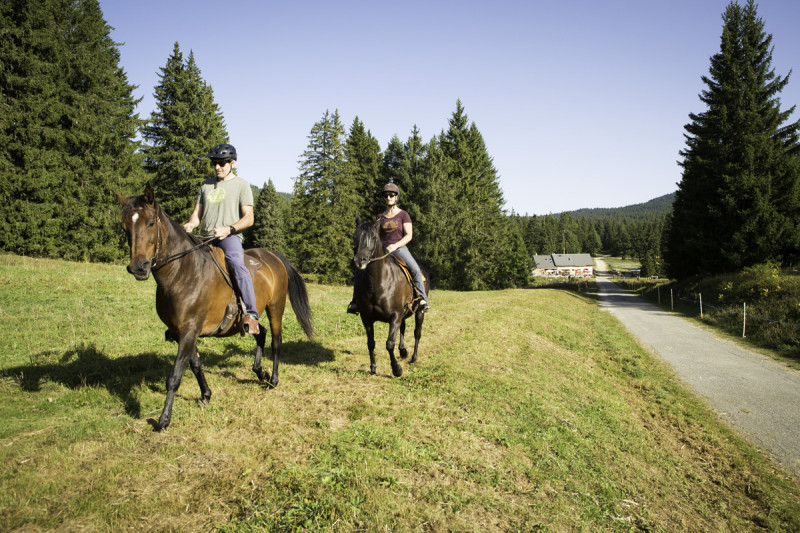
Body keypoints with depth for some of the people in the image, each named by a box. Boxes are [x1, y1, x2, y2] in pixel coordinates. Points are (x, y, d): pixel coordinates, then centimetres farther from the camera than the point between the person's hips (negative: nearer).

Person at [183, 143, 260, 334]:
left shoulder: (241, 185, 6)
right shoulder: (206, 185, 22)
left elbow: (249, 218, -3)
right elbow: (197, 213, 20)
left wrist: (229, 229, -20)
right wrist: (190, 224, -5)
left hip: (230, 237, -6)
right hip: (205, 238, 6)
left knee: (236, 263, -35)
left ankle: (251, 313, -37)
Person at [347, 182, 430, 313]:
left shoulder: (403, 215, 4)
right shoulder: (380, 217, 16)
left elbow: (409, 235, -5)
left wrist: (395, 245, -19)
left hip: (399, 248, -4)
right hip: (382, 249, 4)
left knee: (415, 269, -30)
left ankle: (422, 298, -19)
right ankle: (356, 300, -7)